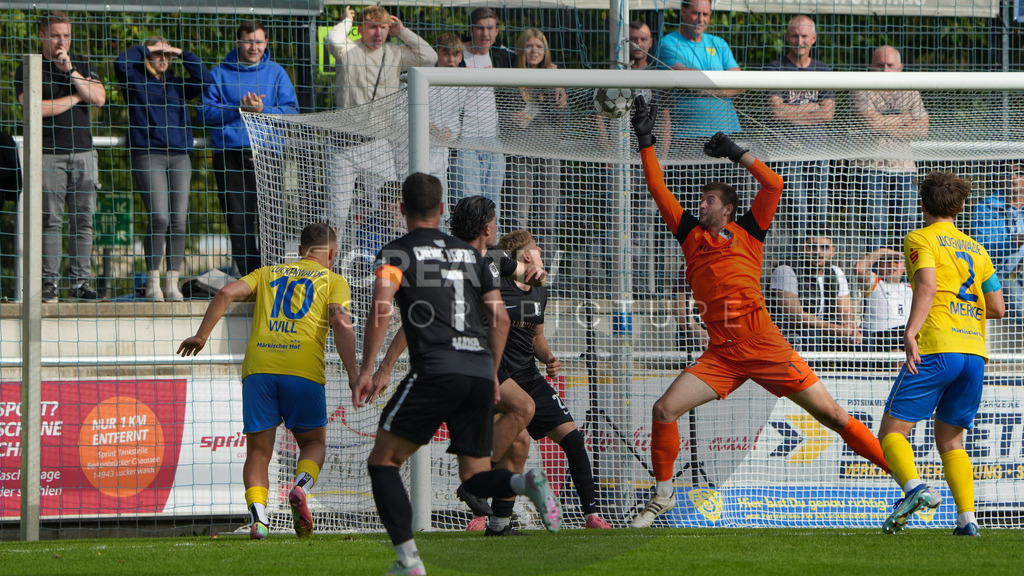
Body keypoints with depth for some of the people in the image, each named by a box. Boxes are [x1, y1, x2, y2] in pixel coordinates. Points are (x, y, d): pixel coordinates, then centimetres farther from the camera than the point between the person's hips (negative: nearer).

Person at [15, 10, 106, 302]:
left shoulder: (82, 65, 15)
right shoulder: (28, 70, 3)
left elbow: (99, 98, 1)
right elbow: (35, 107, -11)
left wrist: (70, 71, -8)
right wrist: (76, 97, -1)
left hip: (83, 151, 4)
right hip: (49, 154, -4)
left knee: (83, 220, 0)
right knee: (51, 220, -8)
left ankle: (80, 282, 2)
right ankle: (49, 283, -6)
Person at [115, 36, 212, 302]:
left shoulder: (177, 86, 20)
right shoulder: (136, 81, 9)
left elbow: (205, 80, 8)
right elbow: (122, 64, -9)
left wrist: (184, 54, 8)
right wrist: (144, 48, 2)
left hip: (179, 158, 5)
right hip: (148, 157, -5)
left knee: (178, 220, -1)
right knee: (159, 217, -16)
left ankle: (173, 282, 3)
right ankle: (152, 282, -9)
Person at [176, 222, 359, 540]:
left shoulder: (268, 273, 25)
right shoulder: (334, 281, 16)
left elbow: (226, 293, 9)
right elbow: (341, 323, -1)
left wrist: (201, 336, 10)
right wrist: (353, 377, -5)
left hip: (258, 369, 2)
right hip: (304, 369, -2)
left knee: (258, 451, 9)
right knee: (314, 443, 18)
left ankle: (257, 512, -17)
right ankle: (301, 487, -14)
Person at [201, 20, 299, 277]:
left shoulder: (276, 72, 11)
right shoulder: (220, 73, 9)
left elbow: (291, 110, 3)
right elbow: (206, 112, 1)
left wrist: (262, 110, -12)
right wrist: (238, 109, -11)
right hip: (229, 156, 0)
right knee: (238, 218, 0)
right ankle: (248, 277, 4)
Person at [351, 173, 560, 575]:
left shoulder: (397, 253, 6)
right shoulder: (471, 254, 21)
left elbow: (382, 309, -10)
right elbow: (500, 319, 18)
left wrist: (366, 370, -9)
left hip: (435, 371, -5)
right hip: (480, 372, 5)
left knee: (382, 462, 6)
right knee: (475, 477, 14)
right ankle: (527, 483, -19)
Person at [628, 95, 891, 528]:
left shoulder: (748, 232, 9)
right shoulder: (691, 234, 16)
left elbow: (774, 185, 0)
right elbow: (658, 189, 16)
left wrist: (736, 152, 4)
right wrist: (646, 141, 13)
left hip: (765, 347, -3)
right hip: (721, 357, 3)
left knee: (830, 414, -5)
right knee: (664, 410, -11)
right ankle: (663, 494, 7)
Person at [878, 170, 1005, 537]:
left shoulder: (921, 239, 4)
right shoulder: (976, 249, 22)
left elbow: (928, 287, -14)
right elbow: (997, 308, 21)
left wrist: (910, 333, -23)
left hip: (936, 347, -6)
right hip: (974, 351, 6)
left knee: (892, 431, -2)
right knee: (950, 441, 16)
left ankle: (914, 487, -30)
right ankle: (967, 516, -1)